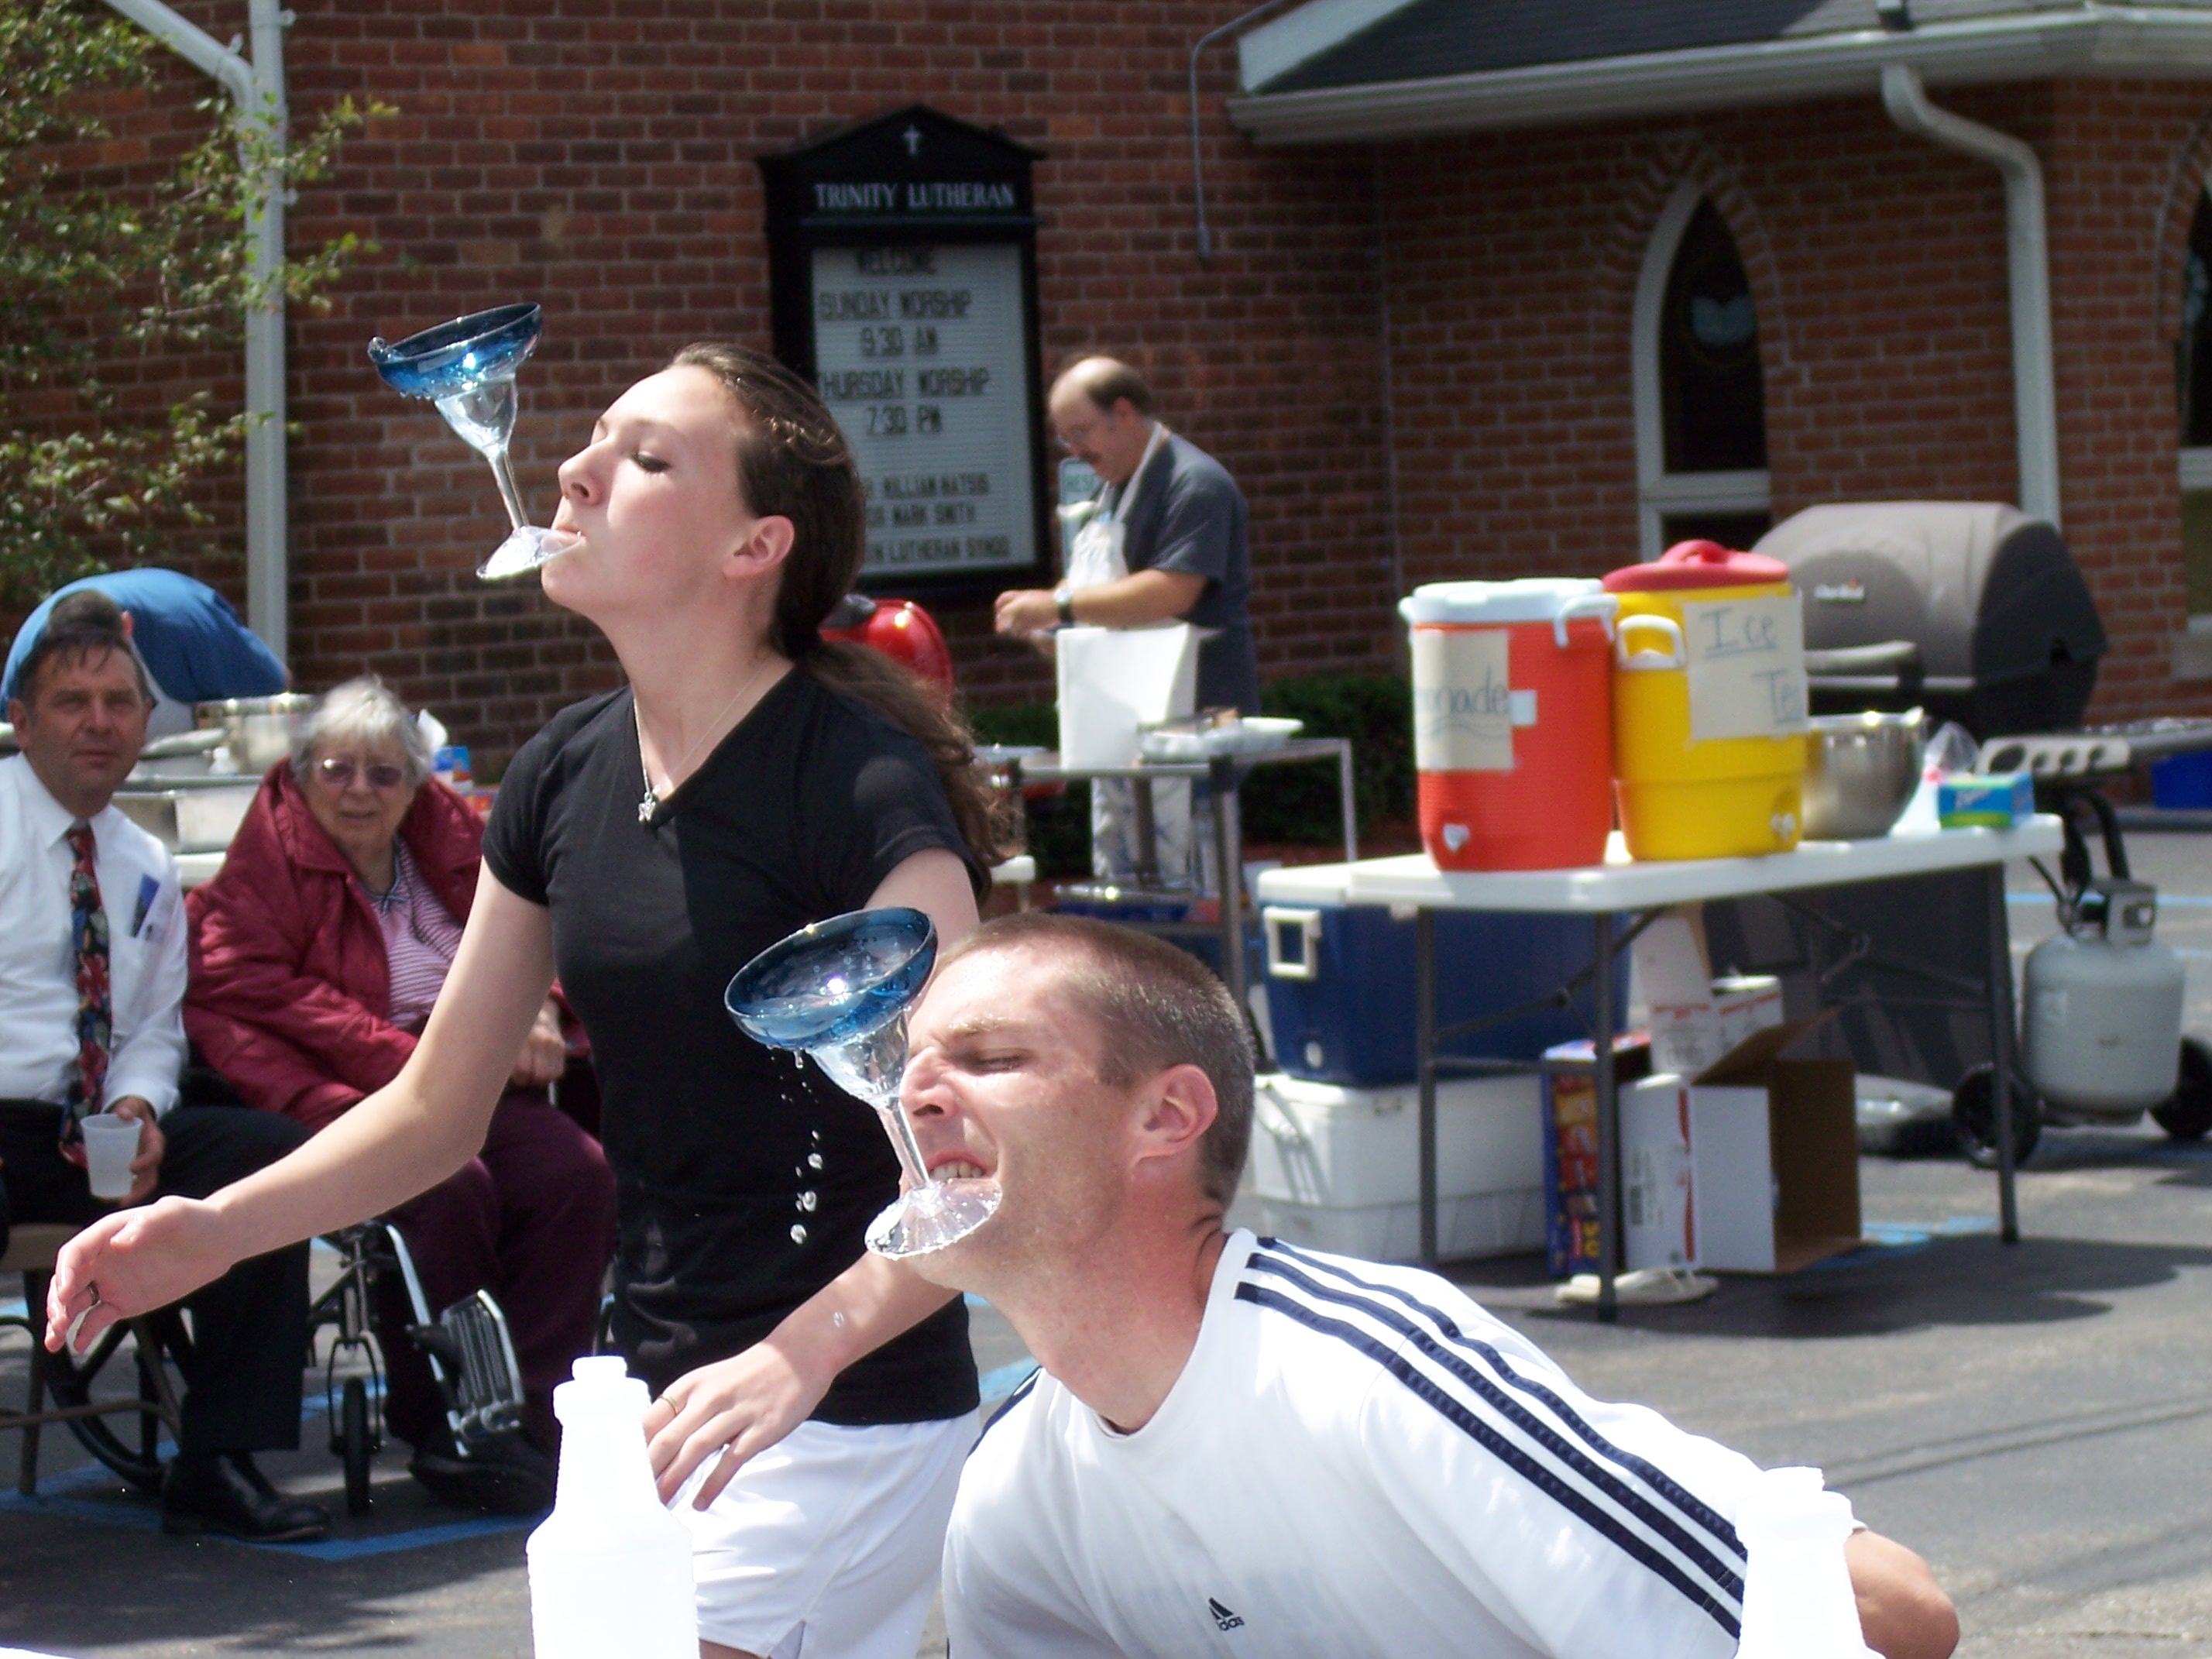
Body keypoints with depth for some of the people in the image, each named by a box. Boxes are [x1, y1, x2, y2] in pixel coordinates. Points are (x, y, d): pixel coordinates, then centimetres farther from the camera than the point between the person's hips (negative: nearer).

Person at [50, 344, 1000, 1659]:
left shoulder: (861, 785, -17)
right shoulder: (568, 778, 6)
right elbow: (438, 1108, 14)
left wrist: (800, 1355, -36)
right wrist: (217, 1230, -1)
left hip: (849, 1420, -8)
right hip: (670, 1403, 8)